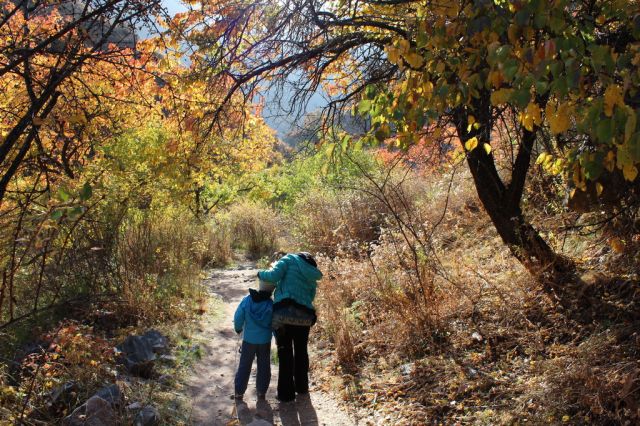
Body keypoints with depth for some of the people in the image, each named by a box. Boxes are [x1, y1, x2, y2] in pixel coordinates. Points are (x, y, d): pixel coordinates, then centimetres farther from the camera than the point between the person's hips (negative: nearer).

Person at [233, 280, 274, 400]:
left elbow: (238, 317, -7)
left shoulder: (247, 300, -13)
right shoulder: (272, 305, -16)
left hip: (249, 340, 1)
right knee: (264, 366, 14)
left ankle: (239, 392, 15)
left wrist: (238, 328, 14)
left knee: (244, 366, 13)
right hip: (265, 341, -1)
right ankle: (261, 392, 17)